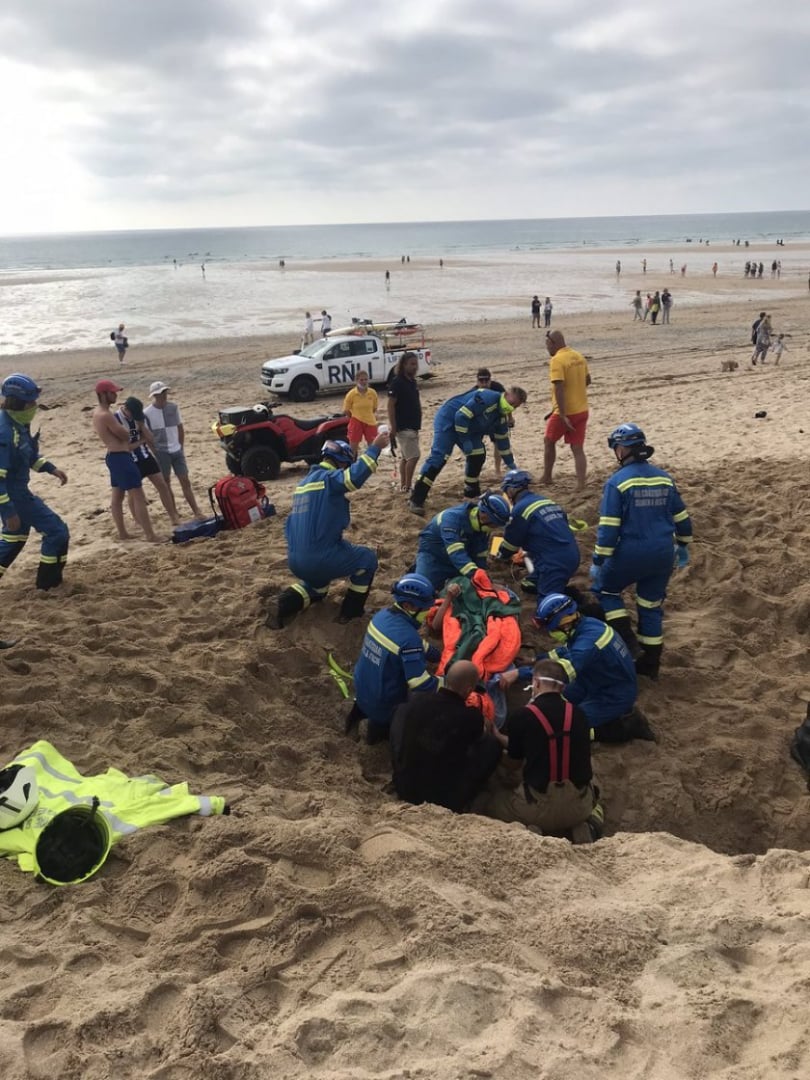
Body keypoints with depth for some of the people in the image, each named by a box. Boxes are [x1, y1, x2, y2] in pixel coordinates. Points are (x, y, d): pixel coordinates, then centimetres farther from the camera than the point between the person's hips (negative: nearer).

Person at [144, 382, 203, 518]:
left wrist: (181, 446, 7)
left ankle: (196, 511, 6)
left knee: (185, 481, 4)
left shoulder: (173, 407, 2)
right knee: (166, 483, 5)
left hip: (176, 450, 4)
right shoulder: (147, 413, -10)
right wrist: (154, 452, -7)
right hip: (161, 452, -4)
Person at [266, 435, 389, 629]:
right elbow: (355, 476, -31)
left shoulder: (304, 482, 18)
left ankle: (284, 603, 10)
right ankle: (350, 611, 19)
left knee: (317, 587, 37)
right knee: (367, 558, 16)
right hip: (321, 558, -8)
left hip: (295, 560, 8)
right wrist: (375, 447, -23)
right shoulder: (329, 478, -10)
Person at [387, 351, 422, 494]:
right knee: (413, 456, -11)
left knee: (405, 457, 12)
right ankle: (407, 487, -5)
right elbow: (391, 405, -17)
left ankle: (403, 485, 18)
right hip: (403, 427, -9)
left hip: (413, 426, 9)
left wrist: (418, 423, 17)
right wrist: (392, 427, -20)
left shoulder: (413, 381, 11)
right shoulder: (397, 382, -15)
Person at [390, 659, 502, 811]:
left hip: (403, 788, 3)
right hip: (443, 799, -3)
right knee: (492, 744, 7)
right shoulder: (471, 716, -22)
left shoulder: (416, 701, -11)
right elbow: (482, 734, 6)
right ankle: (460, 801, 18)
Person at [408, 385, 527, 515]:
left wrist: (510, 463, 18)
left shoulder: (501, 416, 5)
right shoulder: (488, 398, -25)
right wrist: (465, 441, -23)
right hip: (448, 420, -10)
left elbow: (503, 440, 16)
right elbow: (462, 416, -29)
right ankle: (416, 500, -24)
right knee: (439, 457, -19)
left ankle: (472, 494, 20)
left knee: (478, 456, 4)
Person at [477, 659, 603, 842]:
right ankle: (584, 827, 8)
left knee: (485, 802, 21)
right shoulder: (578, 714, 3)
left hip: (539, 808, -3)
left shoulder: (521, 716, -9)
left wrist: (497, 738, 29)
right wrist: (503, 739, 31)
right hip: (579, 806, 3)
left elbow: (512, 765, 7)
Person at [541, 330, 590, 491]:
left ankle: (547, 477, 25)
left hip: (565, 412, -6)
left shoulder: (557, 360, -17)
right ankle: (581, 485, 2)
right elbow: (587, 380, 19)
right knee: (578, 448, 7)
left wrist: (562, 415, -24)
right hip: (582, 410, 6)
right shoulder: (579, 356, 8)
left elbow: (559, 389, -24)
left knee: (549, 441, 16)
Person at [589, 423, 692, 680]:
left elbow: (608, 527, -15)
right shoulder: (664, 478, 6)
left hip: (630, 554, -5)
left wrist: (598, 562, -9)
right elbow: (681, 518, 13)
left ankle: (626, 640, 4)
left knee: (604, 589, 17)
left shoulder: (617, 481, -11)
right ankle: (650, 663, 24)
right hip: (663, 555, 5)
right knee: (652, 606, 17)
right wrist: (683, 547, 27)